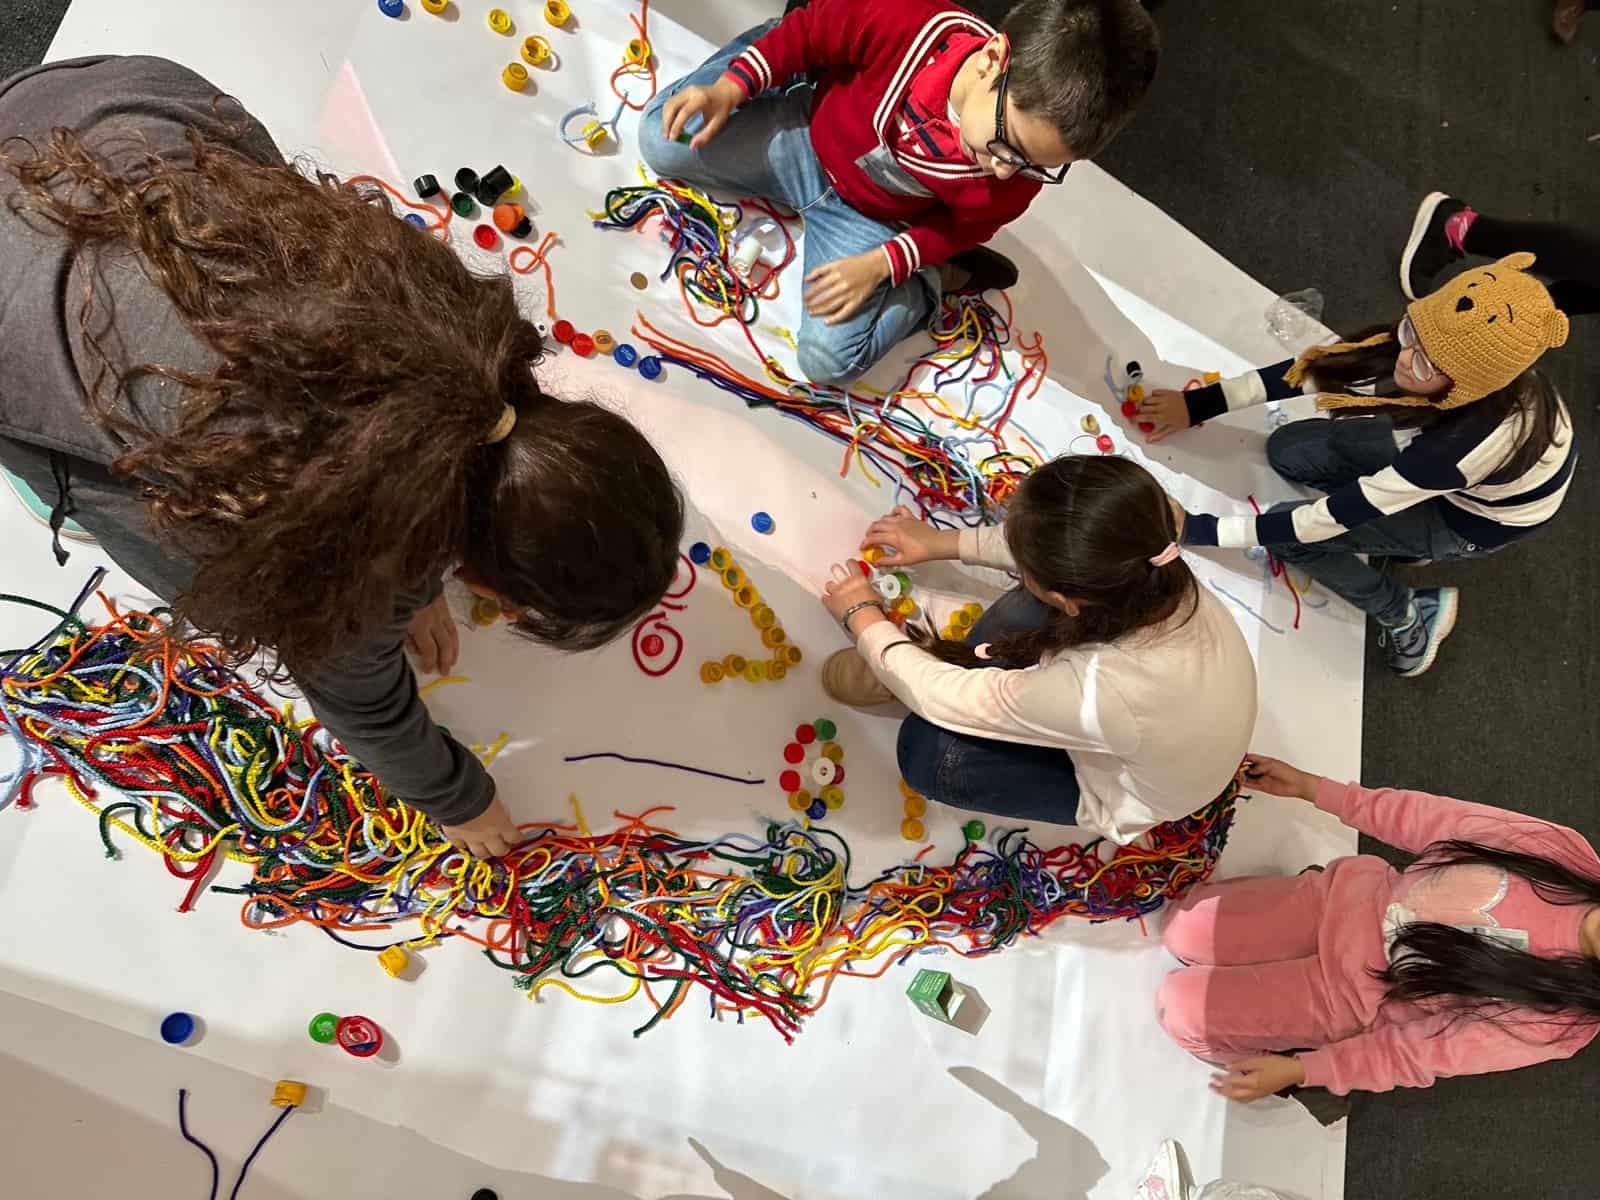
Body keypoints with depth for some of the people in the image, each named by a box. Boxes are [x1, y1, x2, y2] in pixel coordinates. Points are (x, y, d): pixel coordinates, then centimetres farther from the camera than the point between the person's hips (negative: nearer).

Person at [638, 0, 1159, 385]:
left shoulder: (1018, 174, -29)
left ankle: (937, 280, 8)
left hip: (867, 220, -1)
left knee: (829, 358, -18)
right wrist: (730, 86, -20)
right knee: (663, 139, 1)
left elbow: (961, 227, -10)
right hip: (807, 135, 1)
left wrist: (881, 264, -22)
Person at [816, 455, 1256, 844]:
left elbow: (943, 699, -29)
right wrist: (944, 541, 2)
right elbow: (1066, 552, -5)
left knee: (928, 748, -16)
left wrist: (864, 618, -12)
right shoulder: (1152, 566, -30)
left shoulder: (1097, 692, -46)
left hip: (1131, 800, -5)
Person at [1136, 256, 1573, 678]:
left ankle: (1407, 618, 9)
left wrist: (1200, 529, -37)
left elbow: (1330, 518, -38)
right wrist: (1199, 403, -26)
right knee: (1287, 451, -4)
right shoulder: (1434, 344, -31)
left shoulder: (1468, 441, -44)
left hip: (1477, 517, -6)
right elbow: (1318, 365, -20)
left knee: (1289, 531, -14)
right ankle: (1407, 534, 14)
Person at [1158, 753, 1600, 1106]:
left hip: (1359, 995, -3)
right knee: (1186, 932, -2)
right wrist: (1308, 787, -2)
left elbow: (1424, 1049, -16)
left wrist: (1299, 1071, -13)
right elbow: (1436, 818, -7)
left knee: (1182, 1009, -8)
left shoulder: (1554, 1020, -27)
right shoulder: (1560, 851, -21)